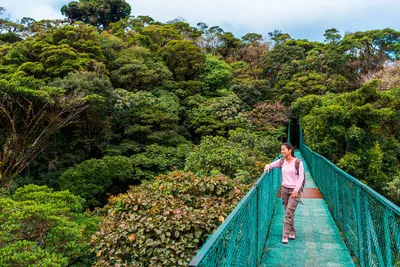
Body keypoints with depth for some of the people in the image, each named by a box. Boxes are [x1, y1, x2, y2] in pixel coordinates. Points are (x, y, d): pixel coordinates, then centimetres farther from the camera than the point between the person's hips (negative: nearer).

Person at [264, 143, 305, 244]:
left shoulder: (297, 162, -10)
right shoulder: (281, 161, 3)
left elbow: (301, 177, -10)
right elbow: (271, 165, 18)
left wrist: (296, 190, -17)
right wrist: (267, 167, -5)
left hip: (294, 190, -5)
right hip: (284, 188, 5)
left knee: (289, 212, -10)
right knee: (288, 212, 12)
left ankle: (285, 235, -4)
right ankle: (292, 232, 26)